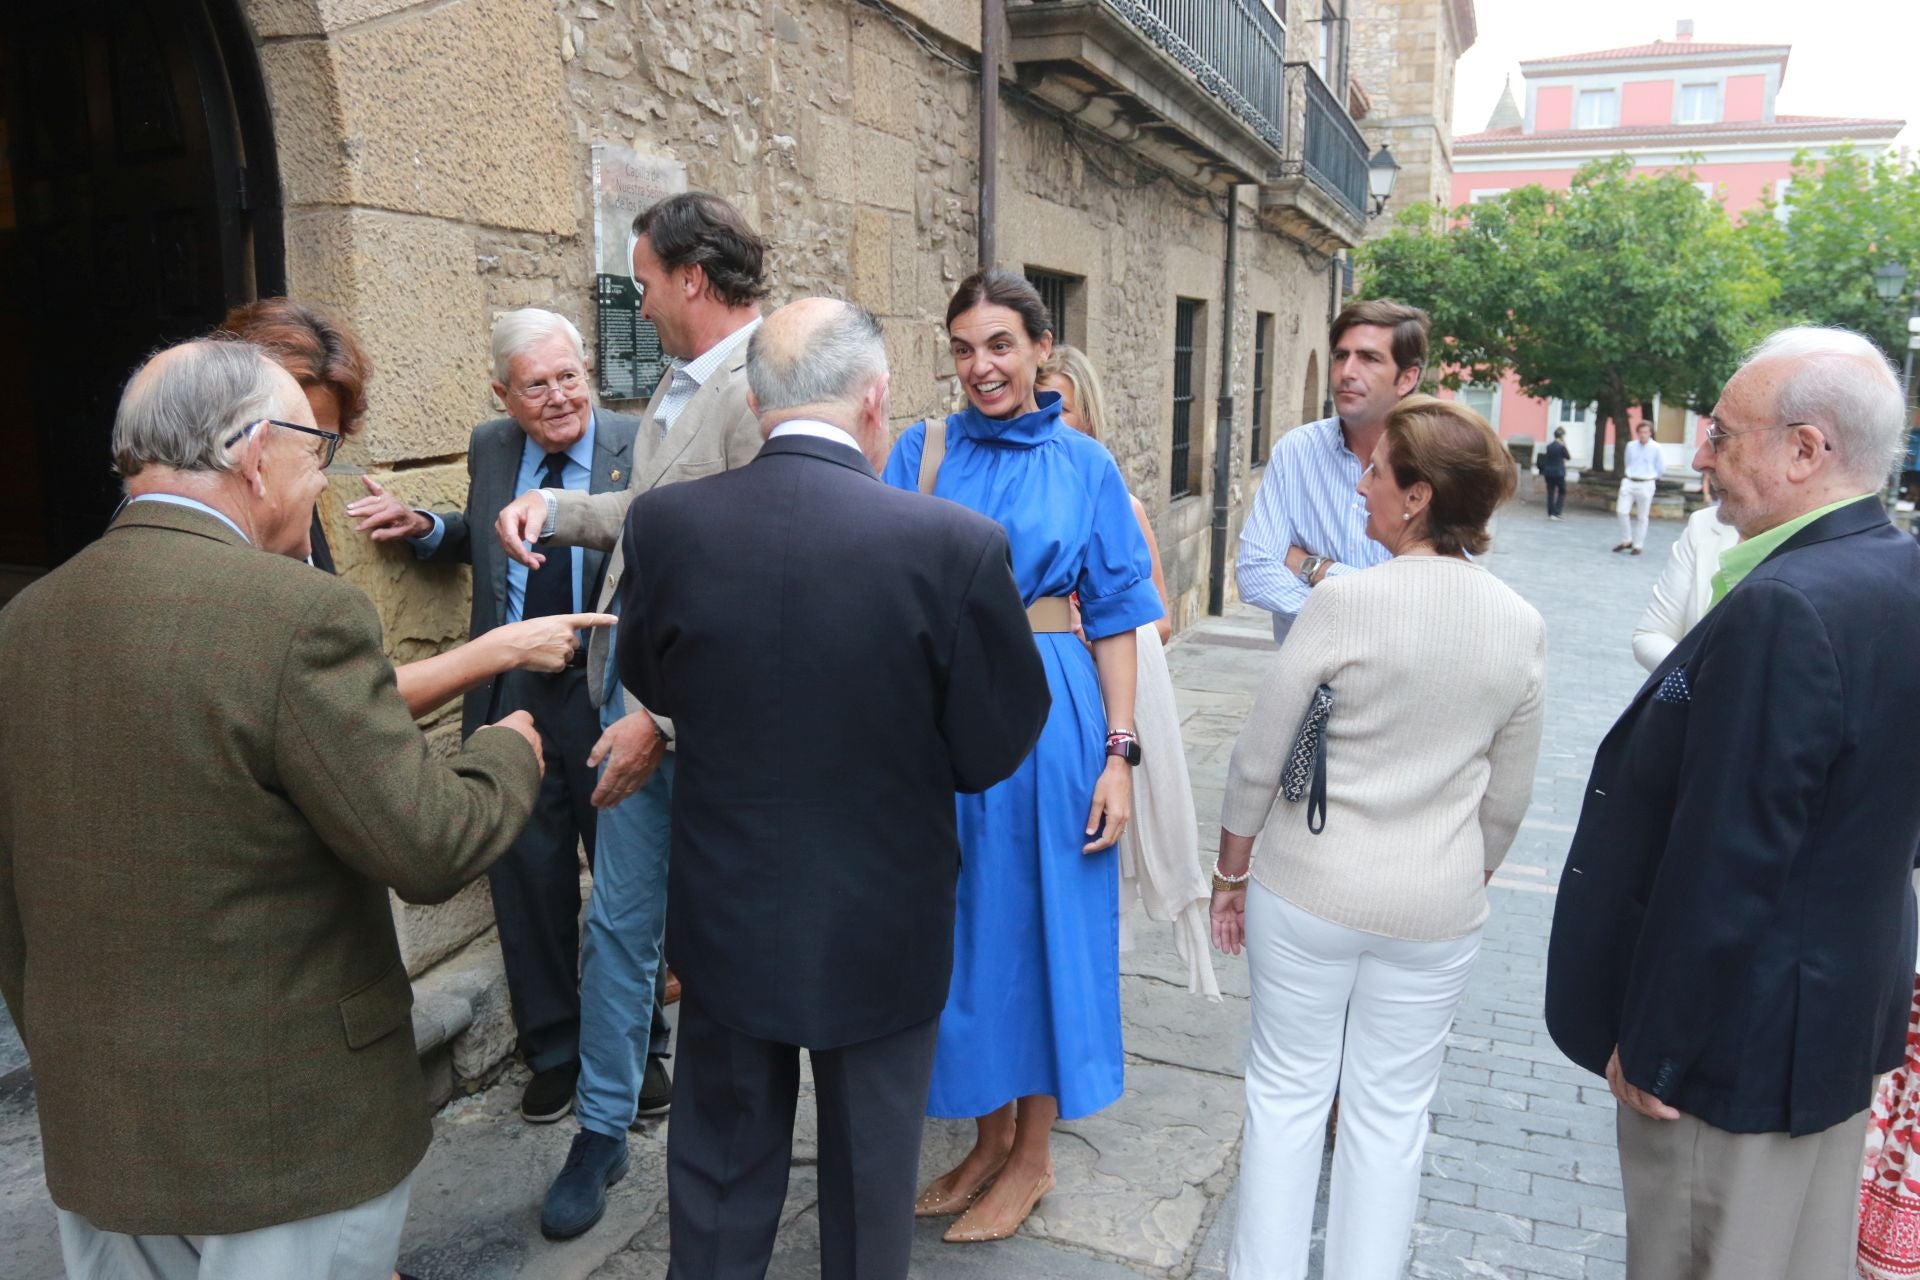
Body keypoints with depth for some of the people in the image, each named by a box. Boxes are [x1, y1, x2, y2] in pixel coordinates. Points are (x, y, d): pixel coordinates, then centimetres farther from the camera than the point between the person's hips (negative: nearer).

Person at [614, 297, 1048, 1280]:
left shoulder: (666, 523, -15)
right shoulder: (955, 544, -23)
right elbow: (993, 748, -12)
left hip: (724, 918, 2)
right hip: (882, 929, -2)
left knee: (720, 1174, 24)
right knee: (868, 1184, 22)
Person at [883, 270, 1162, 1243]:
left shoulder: (1084, 464, 0)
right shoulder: (921, 450, 4)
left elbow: (1113, 616, -1)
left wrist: (1117, 755, -6)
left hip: (1045, 712, -2)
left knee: (1040, 927, 8)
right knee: (962, 927, 12)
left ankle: (1033, 1154, 28)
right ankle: (990, 1134, 33)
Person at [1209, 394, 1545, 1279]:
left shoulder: (1343, 602, -17)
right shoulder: (1522, 626, -4)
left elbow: (1258, 758, -11)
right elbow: (1507, 798, 4)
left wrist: (1230, 872, 3)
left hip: (1308, 891, -3)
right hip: (1438, 909, 3)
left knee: (1287, 1091, 14)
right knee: (1391, 1111, 16)